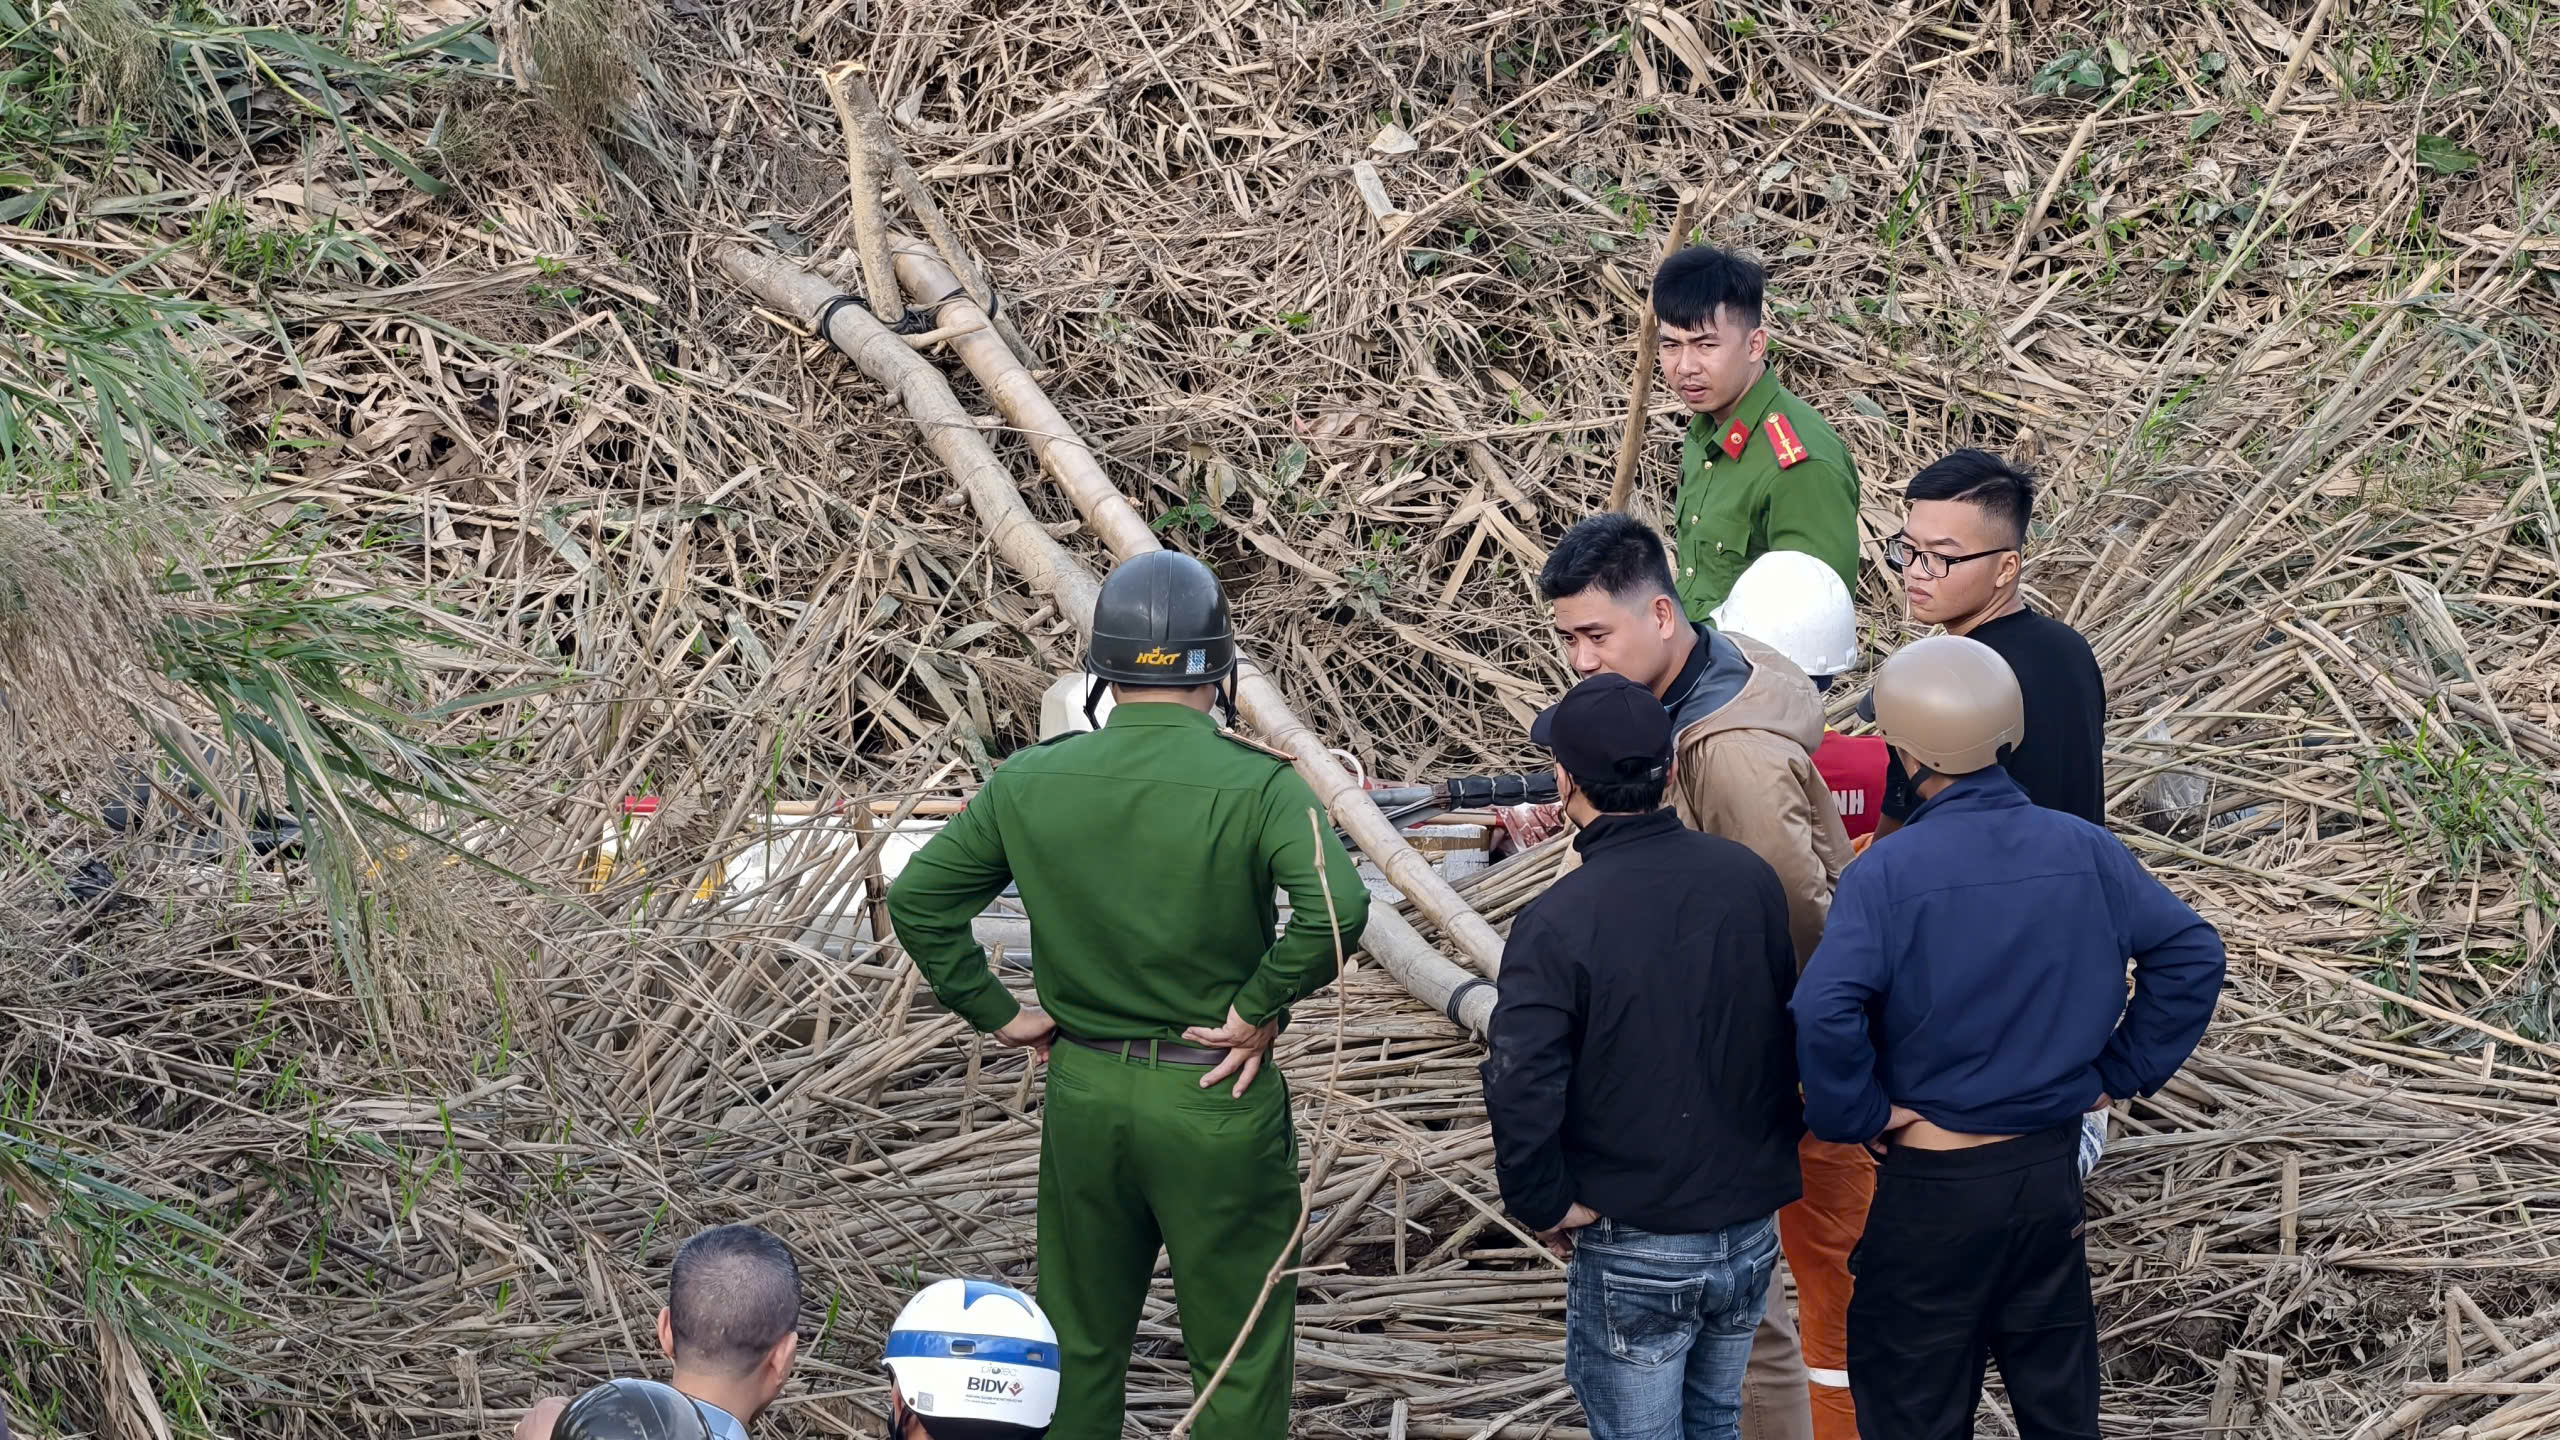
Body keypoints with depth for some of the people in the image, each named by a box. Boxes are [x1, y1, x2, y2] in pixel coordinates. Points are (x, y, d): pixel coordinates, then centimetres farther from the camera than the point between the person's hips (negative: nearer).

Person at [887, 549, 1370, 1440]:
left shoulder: (1030, 782, -2)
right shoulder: (1255, 784, -14)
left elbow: (916, 899, 2)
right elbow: (1336, 908, -28)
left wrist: (997, 1012, 7)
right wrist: (1261, 1010, -15)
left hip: (1082, 1094, 4)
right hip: (1216, 1100, -4)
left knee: (1076, 1351, 18)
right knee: (1239, 1365, 8)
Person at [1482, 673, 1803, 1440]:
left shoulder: (1557, 923, -20)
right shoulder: (1751, 879, -4)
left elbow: (1521, 1089, -25)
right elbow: (1793, 1036, 9)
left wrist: (1544, 1204, -10)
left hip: (1637, 1248, -5)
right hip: (1752, 1229, 5)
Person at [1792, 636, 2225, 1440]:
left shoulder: (1887, 873, -19)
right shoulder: (2082, 851, -4)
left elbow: (1824, 1014, -31)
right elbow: (2191, 954, 1)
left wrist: (1857, 1115, -15)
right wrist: (2121, 1070, 7)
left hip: (1932, 1182, -5)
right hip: (2054, 1167, 5)